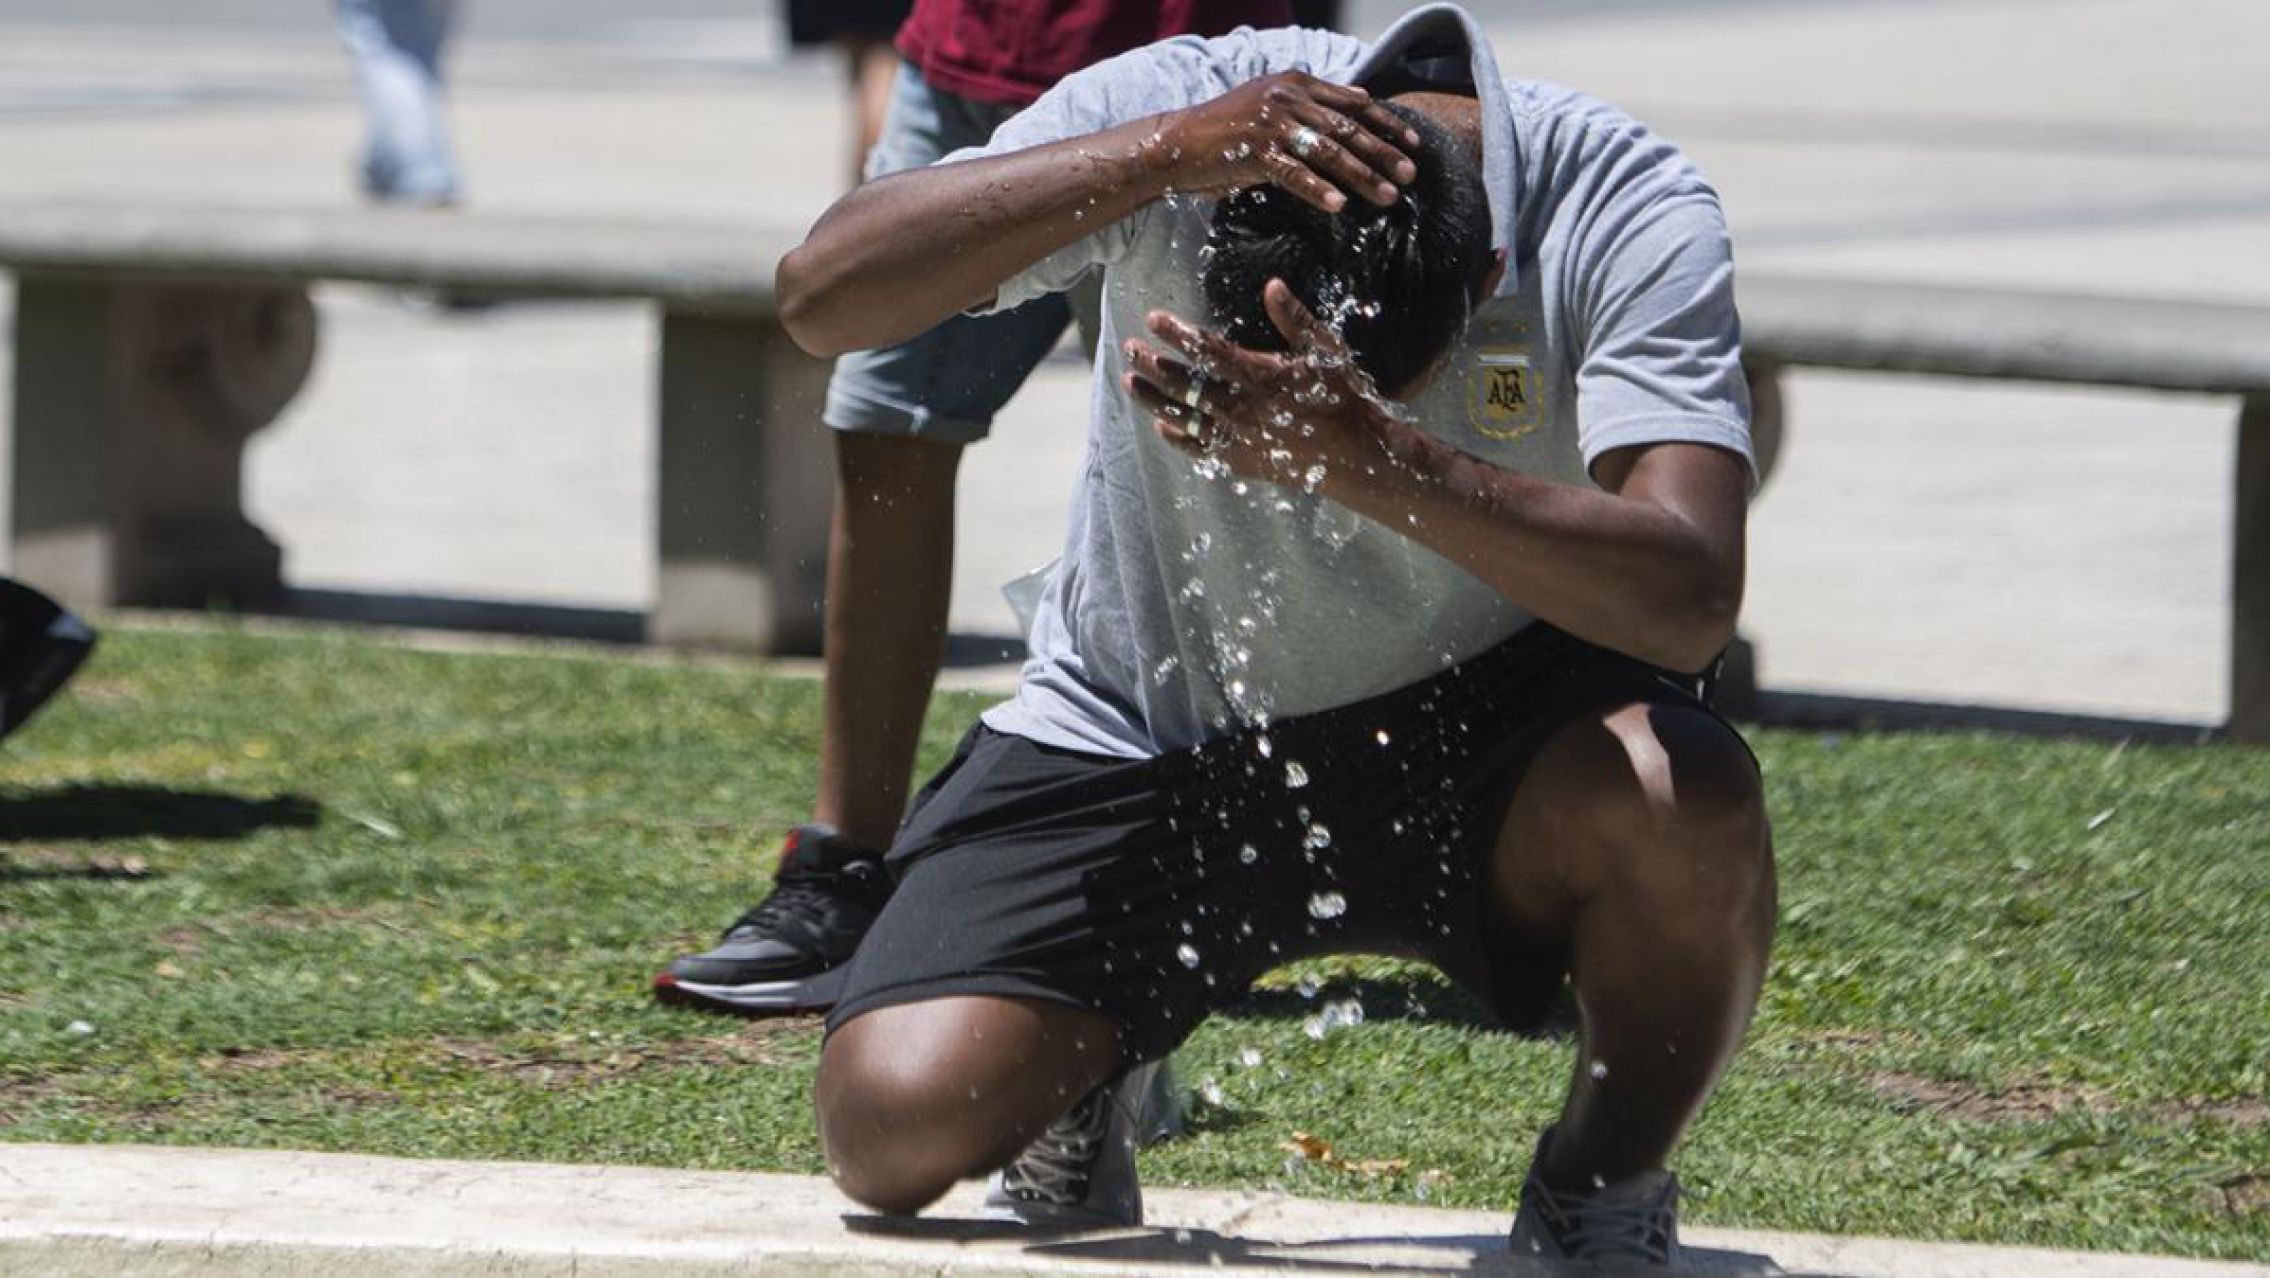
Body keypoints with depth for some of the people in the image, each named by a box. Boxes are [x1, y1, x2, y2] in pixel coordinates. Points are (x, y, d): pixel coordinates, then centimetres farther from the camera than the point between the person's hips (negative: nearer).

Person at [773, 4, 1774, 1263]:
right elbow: (820, 294, -31)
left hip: (1477, 724, -1)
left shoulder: (1625, 208, -24)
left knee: (1688, 805, -35)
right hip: (1138, 736, 1)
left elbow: (1689, 602, -35)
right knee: (896, 1127, -20)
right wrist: (1167, 153, -41)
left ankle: (1600, 1195, -4)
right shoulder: (1176, 106, -22)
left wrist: (1373, 464, -48)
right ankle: (1073, 1100, 19)